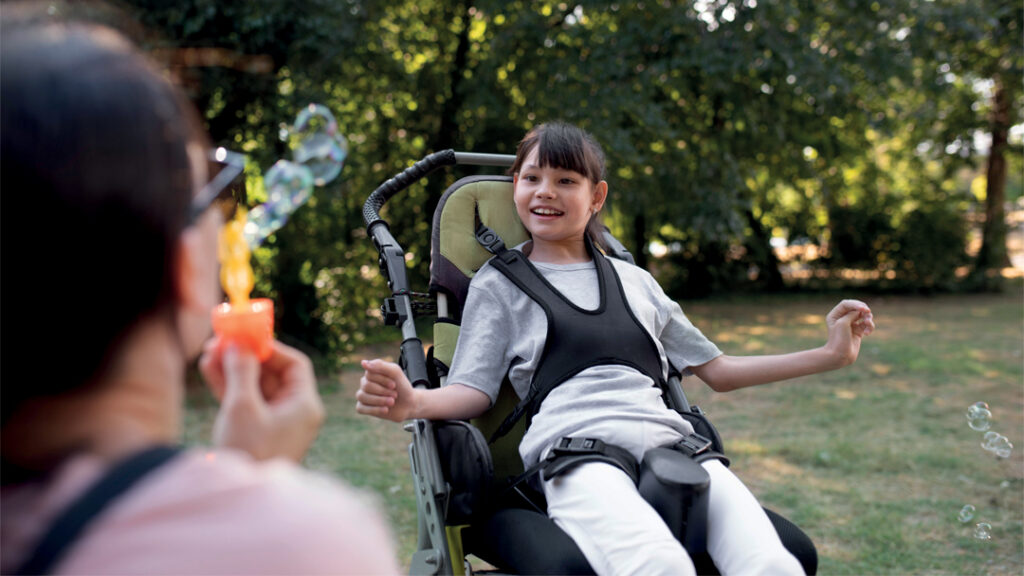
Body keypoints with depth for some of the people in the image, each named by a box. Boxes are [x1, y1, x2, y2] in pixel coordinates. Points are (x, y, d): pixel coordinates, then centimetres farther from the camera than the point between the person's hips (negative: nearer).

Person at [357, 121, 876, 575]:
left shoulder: (634, 280, 31)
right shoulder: (498, 283, 21)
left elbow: (716, 370, 31)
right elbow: (474, 391, 9)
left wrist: (830, 355, 25)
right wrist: (412, 401, -14)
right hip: (577, 447, -3)